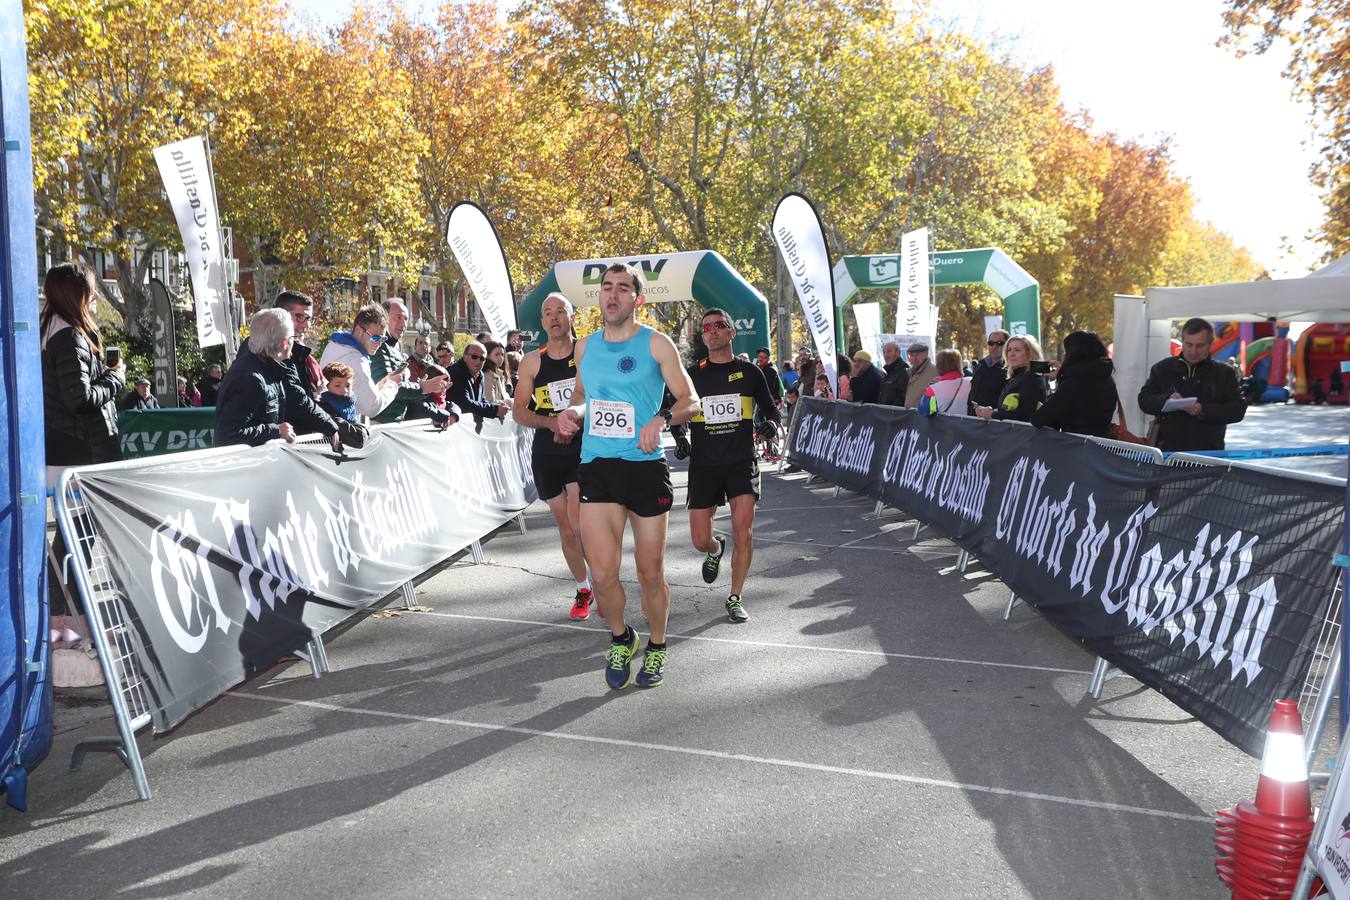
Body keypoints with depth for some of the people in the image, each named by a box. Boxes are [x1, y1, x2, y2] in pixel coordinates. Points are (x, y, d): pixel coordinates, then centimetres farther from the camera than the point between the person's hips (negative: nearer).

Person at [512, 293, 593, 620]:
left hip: (583, 448, -3)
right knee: (565, 528, 10)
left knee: (579, 526, -16)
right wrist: (550, 422, -13)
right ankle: (583, 590, 29)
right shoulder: (532, 361, 3)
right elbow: (519, 411, 4)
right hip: (547, 452, 3)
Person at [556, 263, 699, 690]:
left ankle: (657, 647, 31)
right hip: (596, 466, 3)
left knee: (650, 574, 6)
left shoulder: (656, 344, -1)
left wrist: (661, 418, -20)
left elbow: (690, 400, -1)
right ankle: (620, 639, 21)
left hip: (646, 466, -2)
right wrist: (573, 411, 3)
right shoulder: (585, 346, 12)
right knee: (602, 573, -8)